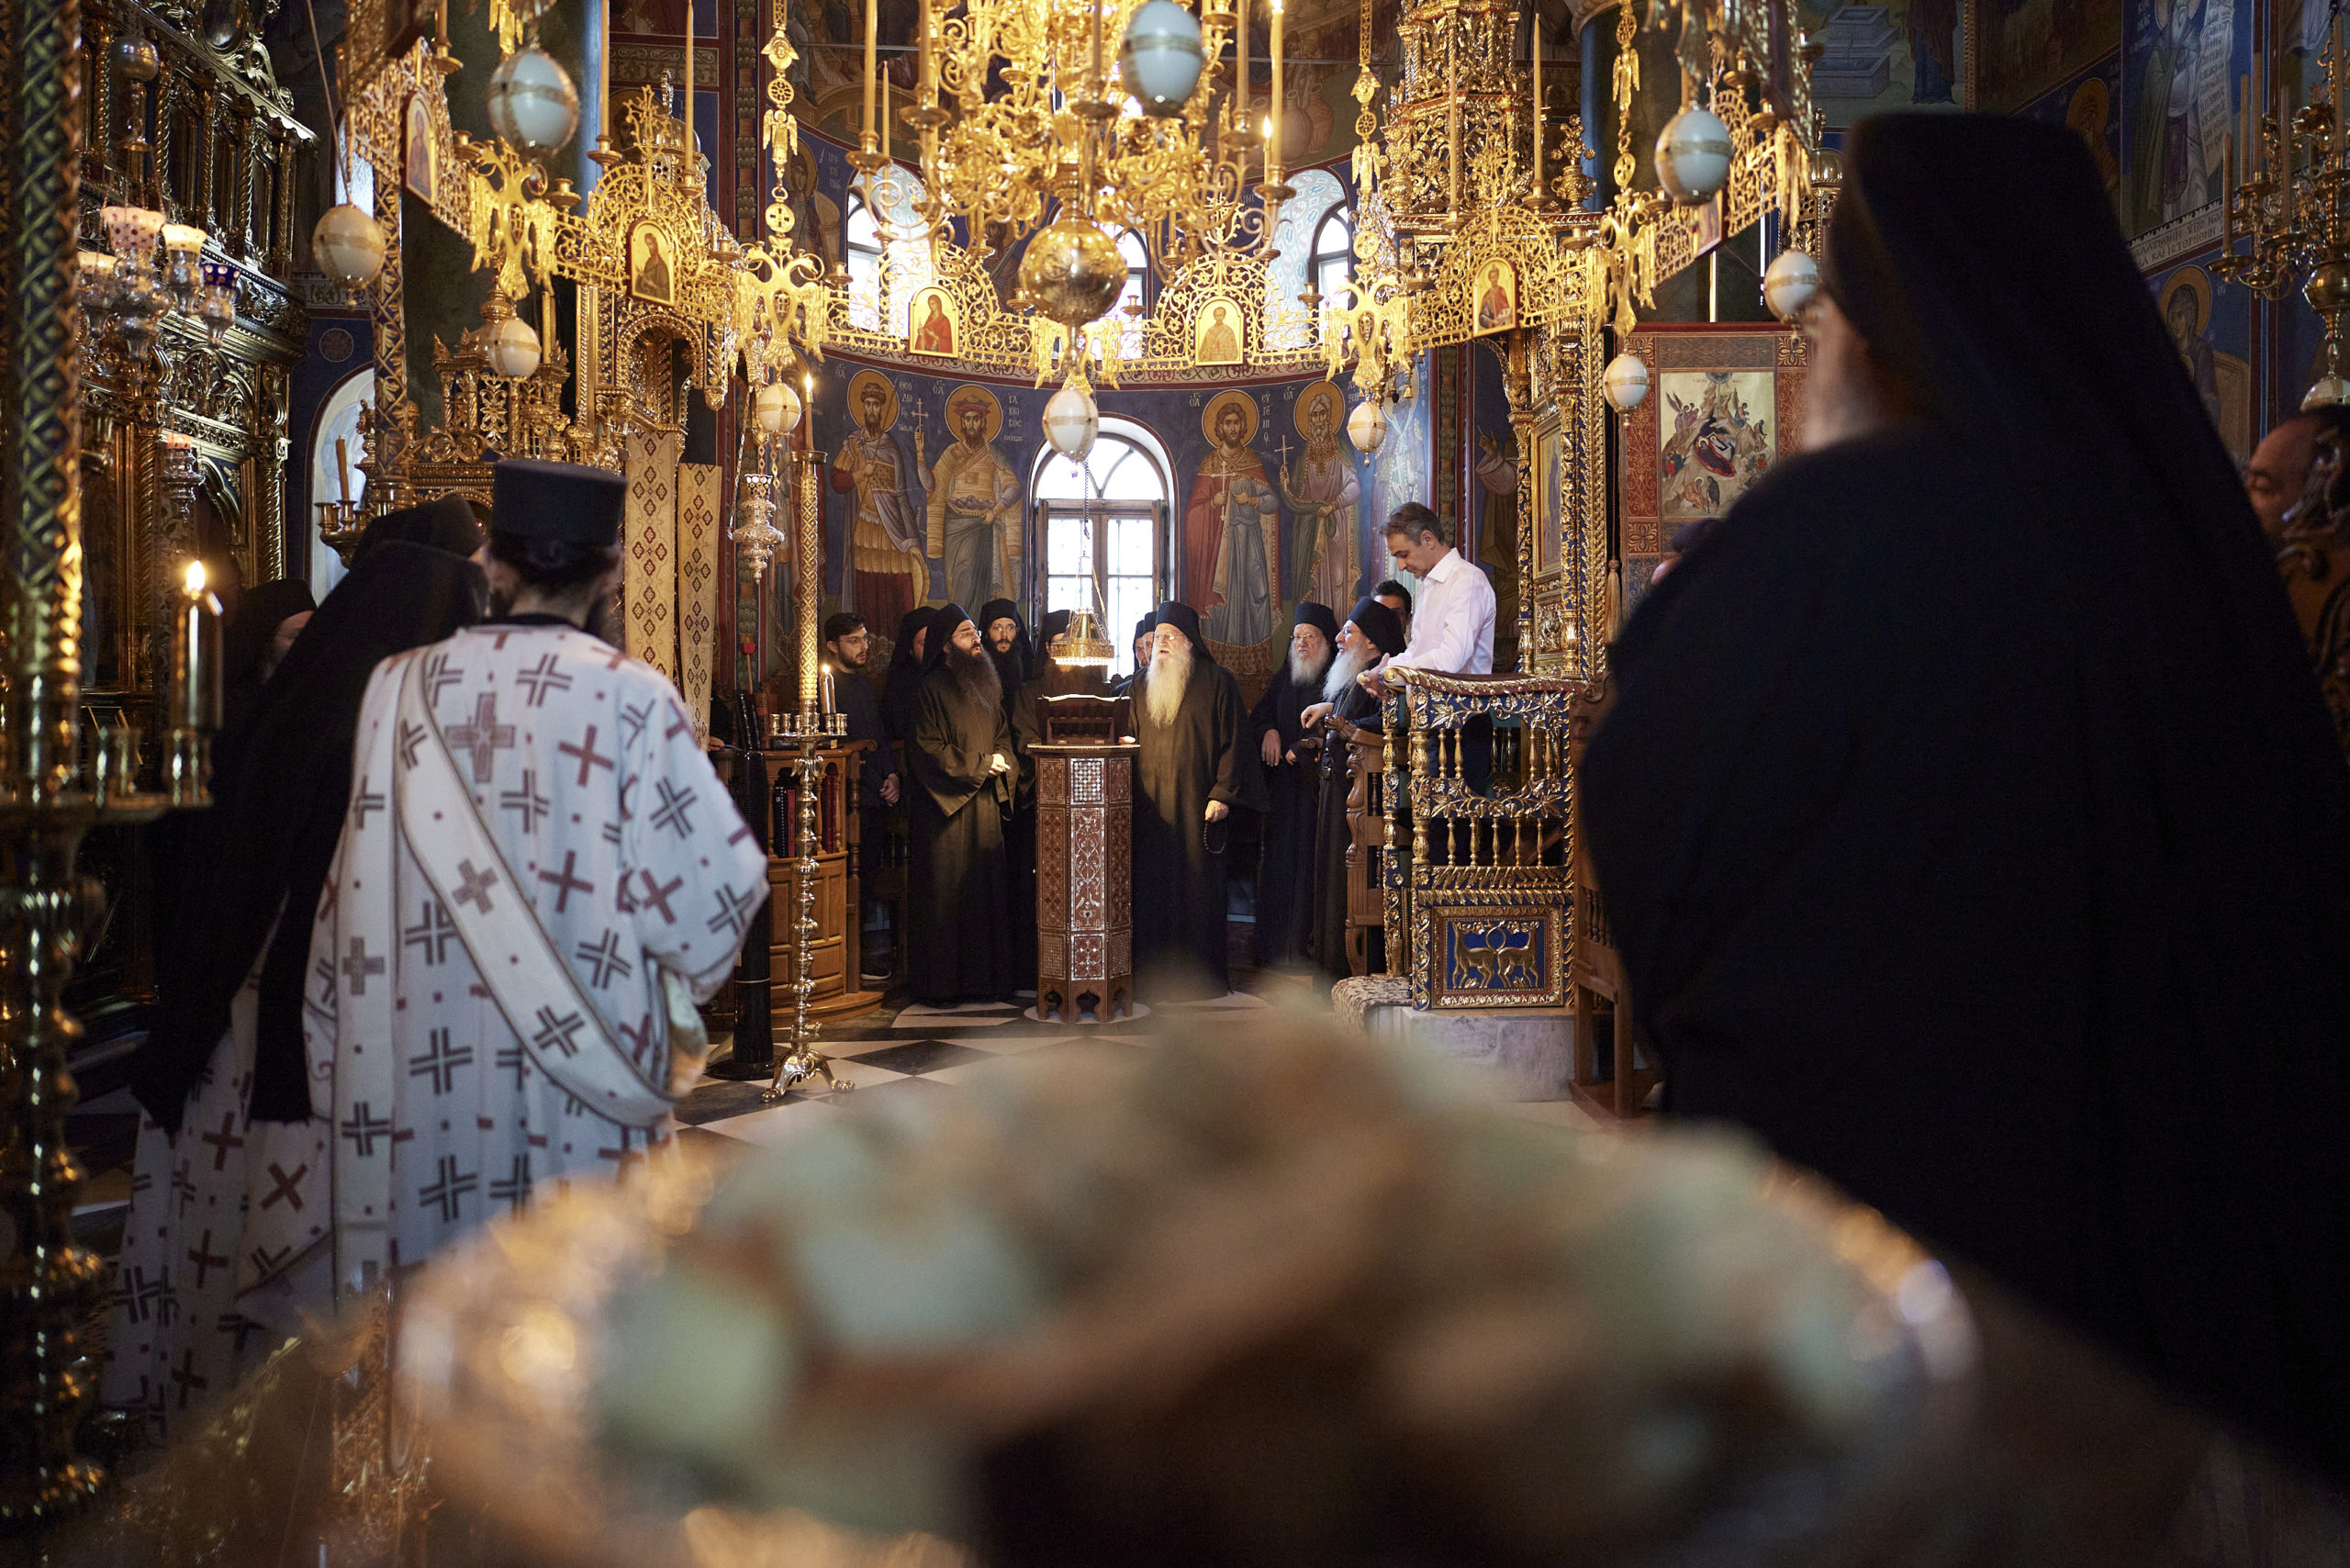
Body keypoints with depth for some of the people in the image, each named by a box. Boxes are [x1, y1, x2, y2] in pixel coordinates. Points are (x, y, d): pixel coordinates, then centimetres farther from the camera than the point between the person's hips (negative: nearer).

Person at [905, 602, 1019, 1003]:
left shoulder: (985, 684, 14)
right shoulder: (933, 689, -8)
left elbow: (1003, 734, 20)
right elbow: (928, 750, -13)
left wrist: (1001, 760, -2)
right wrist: (979, 764, -12)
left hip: (985, 802, 7)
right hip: (946, 805, -7)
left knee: (985, 892, 7)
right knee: (945, 892, -4)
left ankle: (983, 977, 14)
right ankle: (939, 984, 2)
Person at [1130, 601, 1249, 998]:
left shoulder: (1217, 682, 3)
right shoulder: (1142, 686, 16)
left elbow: (1232, 742, -1)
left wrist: (1222, 794, -10)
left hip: (1196, 802, -4)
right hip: (1150, 806, 4)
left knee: (1197, 886, -3)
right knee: (1152, 887, 0)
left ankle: (1201, 976, 5)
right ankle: (1154, 974, 6)